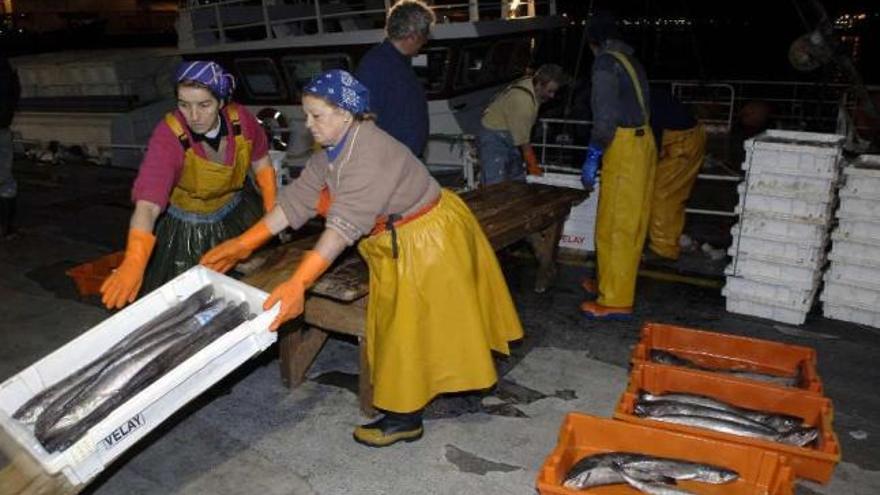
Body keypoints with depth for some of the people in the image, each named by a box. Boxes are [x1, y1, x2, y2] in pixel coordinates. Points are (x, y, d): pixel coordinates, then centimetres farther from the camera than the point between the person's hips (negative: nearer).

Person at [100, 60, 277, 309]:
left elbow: (261, 163, -1)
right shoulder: (168, 137, -31)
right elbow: (147, 206, -41)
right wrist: (134, 262, -56)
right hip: (187, 228, -3)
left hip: (237, 215, 4)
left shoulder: (242, 120, -22)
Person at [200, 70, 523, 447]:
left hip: (426, 243, -9)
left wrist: (298, 283, -41)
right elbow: (298, 198, -2)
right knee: (399, 325, 19)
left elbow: (344, 225, -37)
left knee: (411, 329, 3)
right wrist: (244, 243, -6)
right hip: (396, 245, 9)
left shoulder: (370, 154, -30)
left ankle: (405, 418, 20)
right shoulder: (332, 151, 0)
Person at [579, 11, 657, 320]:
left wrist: (592, 158, -12)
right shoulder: (629, 60, 17)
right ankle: (611, 284, 30)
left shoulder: (605, 63, -10)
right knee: (629, 223, 16)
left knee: (614, 226, -4)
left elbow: (606, 116, -18)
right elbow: (635, 107, 16)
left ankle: (616, 302, 2)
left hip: (625, 147, -9)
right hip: (643, 141, 9)